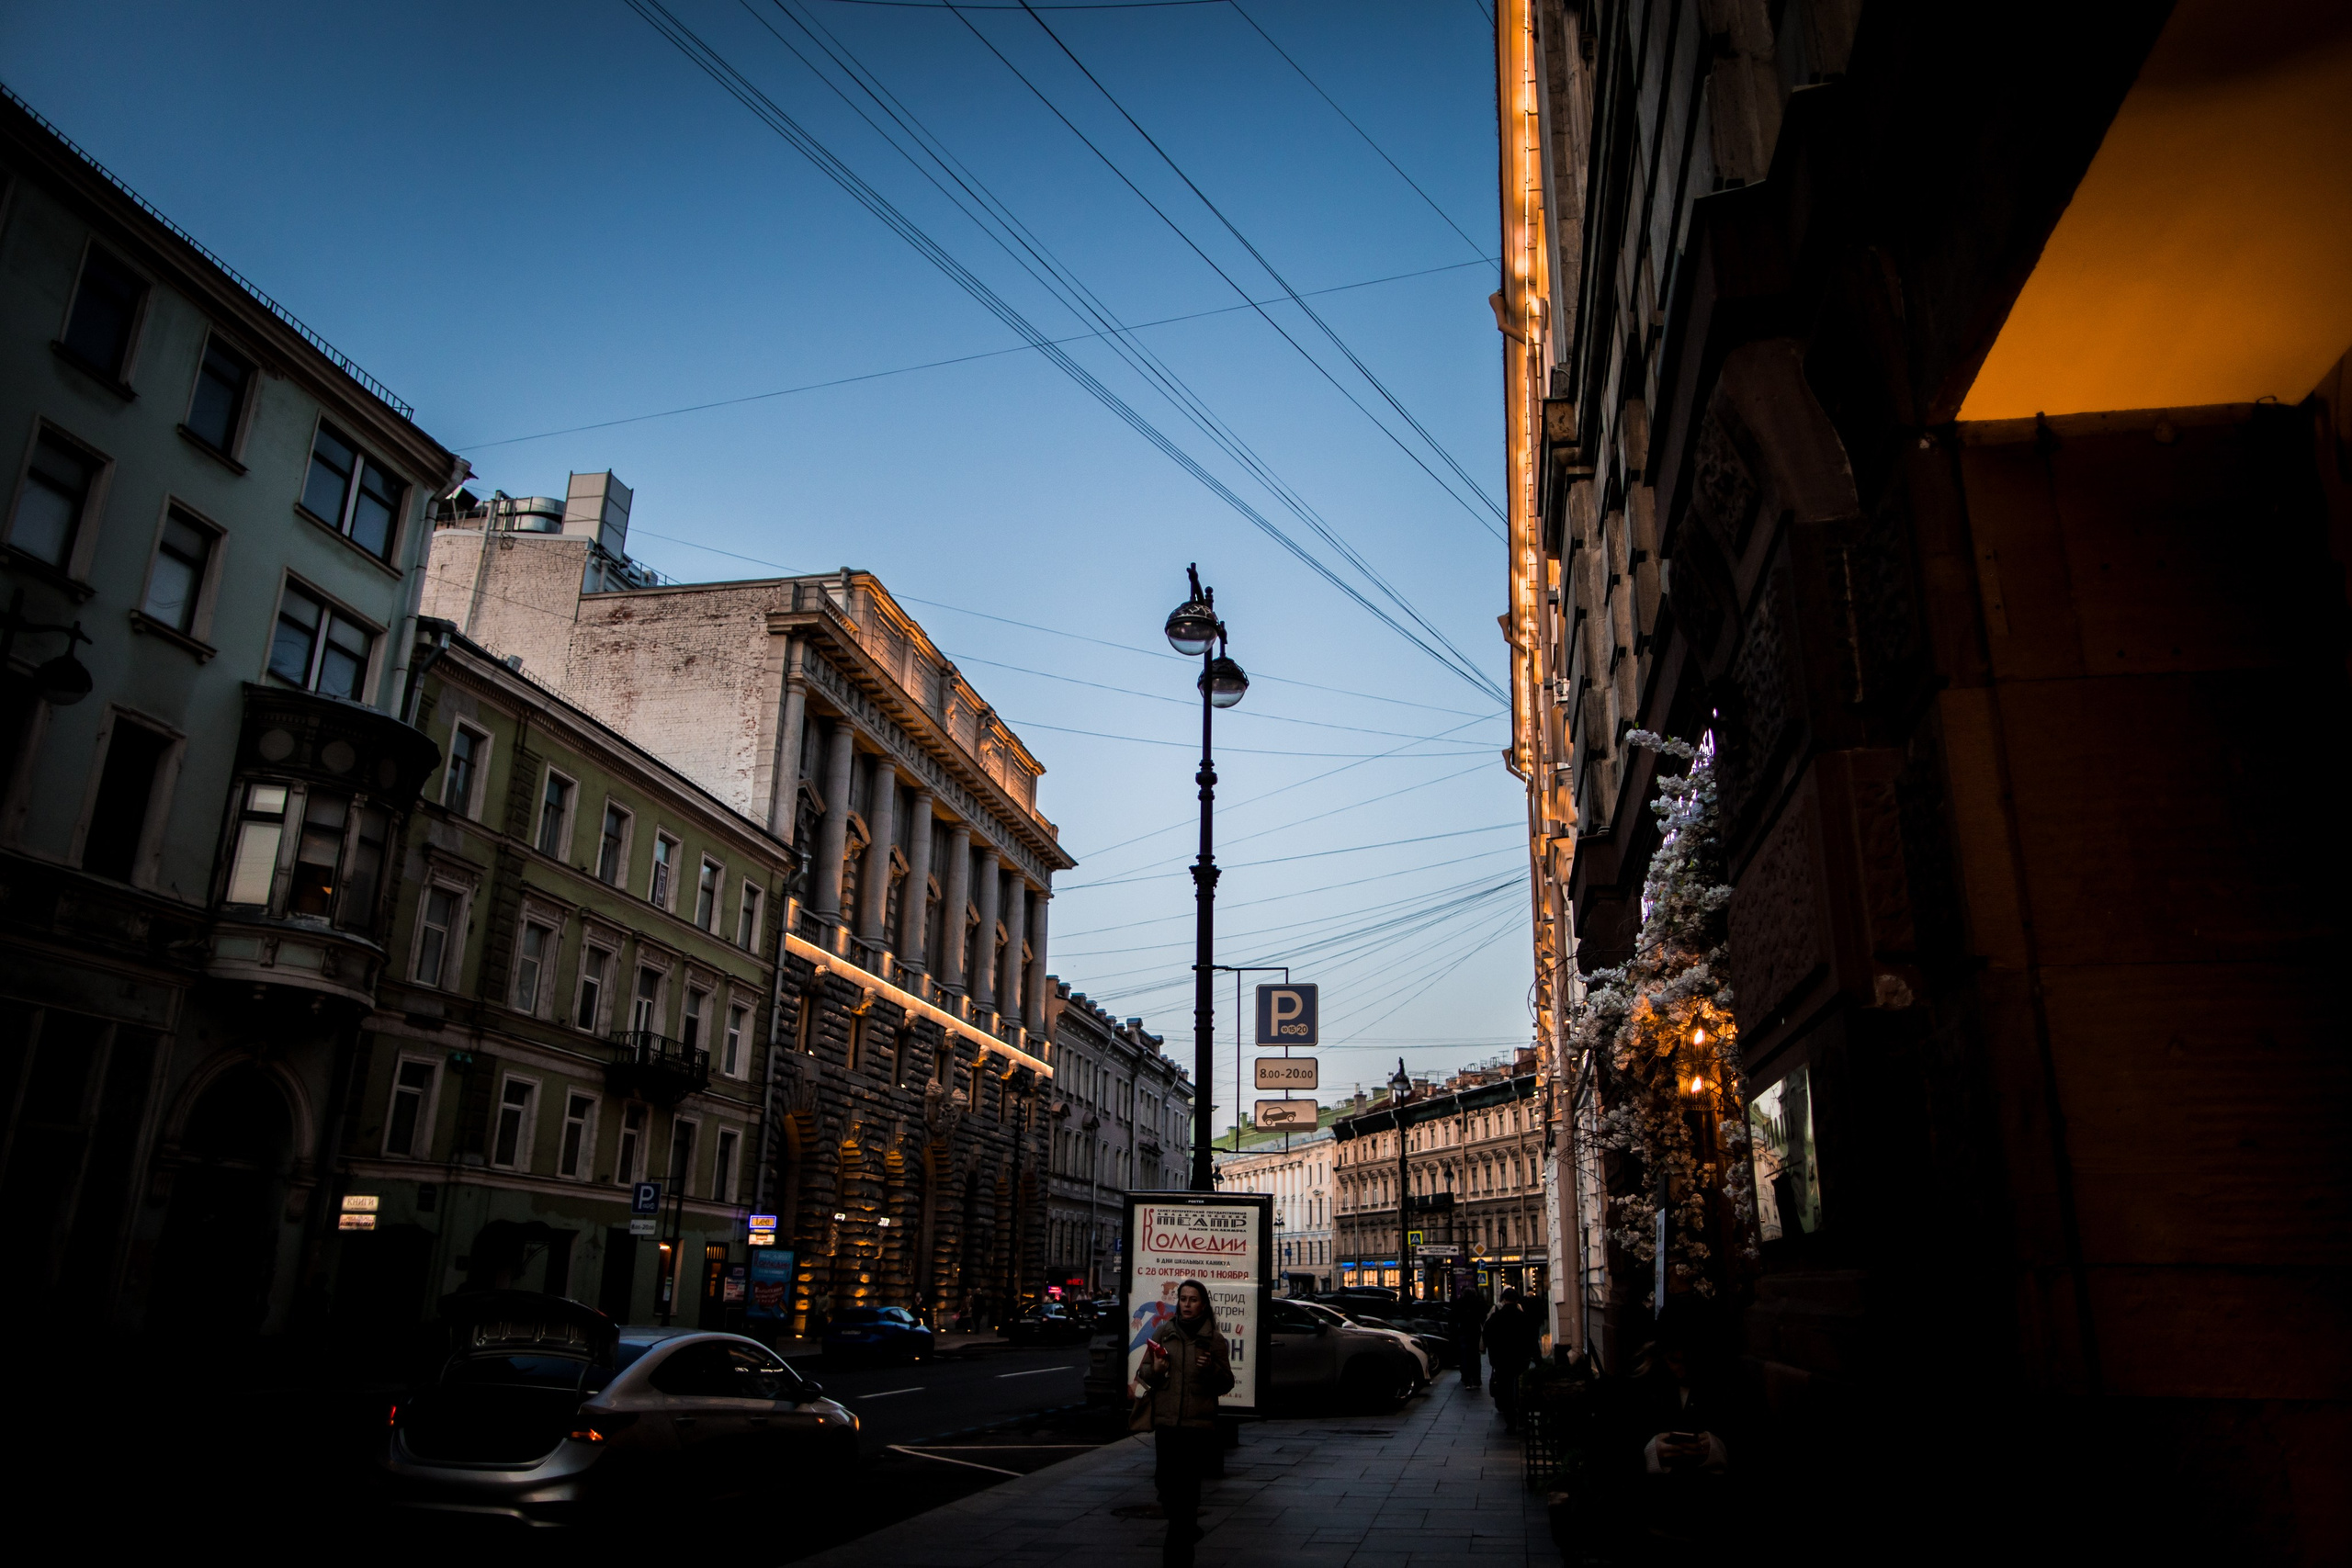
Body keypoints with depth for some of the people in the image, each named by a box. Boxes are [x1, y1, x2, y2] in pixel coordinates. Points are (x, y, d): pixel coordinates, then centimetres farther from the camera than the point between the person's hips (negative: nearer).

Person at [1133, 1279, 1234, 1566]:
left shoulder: (1214, 1339, 3)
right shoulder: (1163, 1333, 8)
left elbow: (1227, 1383, 7)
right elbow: (1143, 1373, 13)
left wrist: (1212, 1369, -12)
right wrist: (1154, 1370, -8)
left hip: (1198, 1424, -2)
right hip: (1166, 1421, 2)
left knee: (1187, 1488, -4)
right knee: (1166, 1482, 5)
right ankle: (1187, 1530, 32)